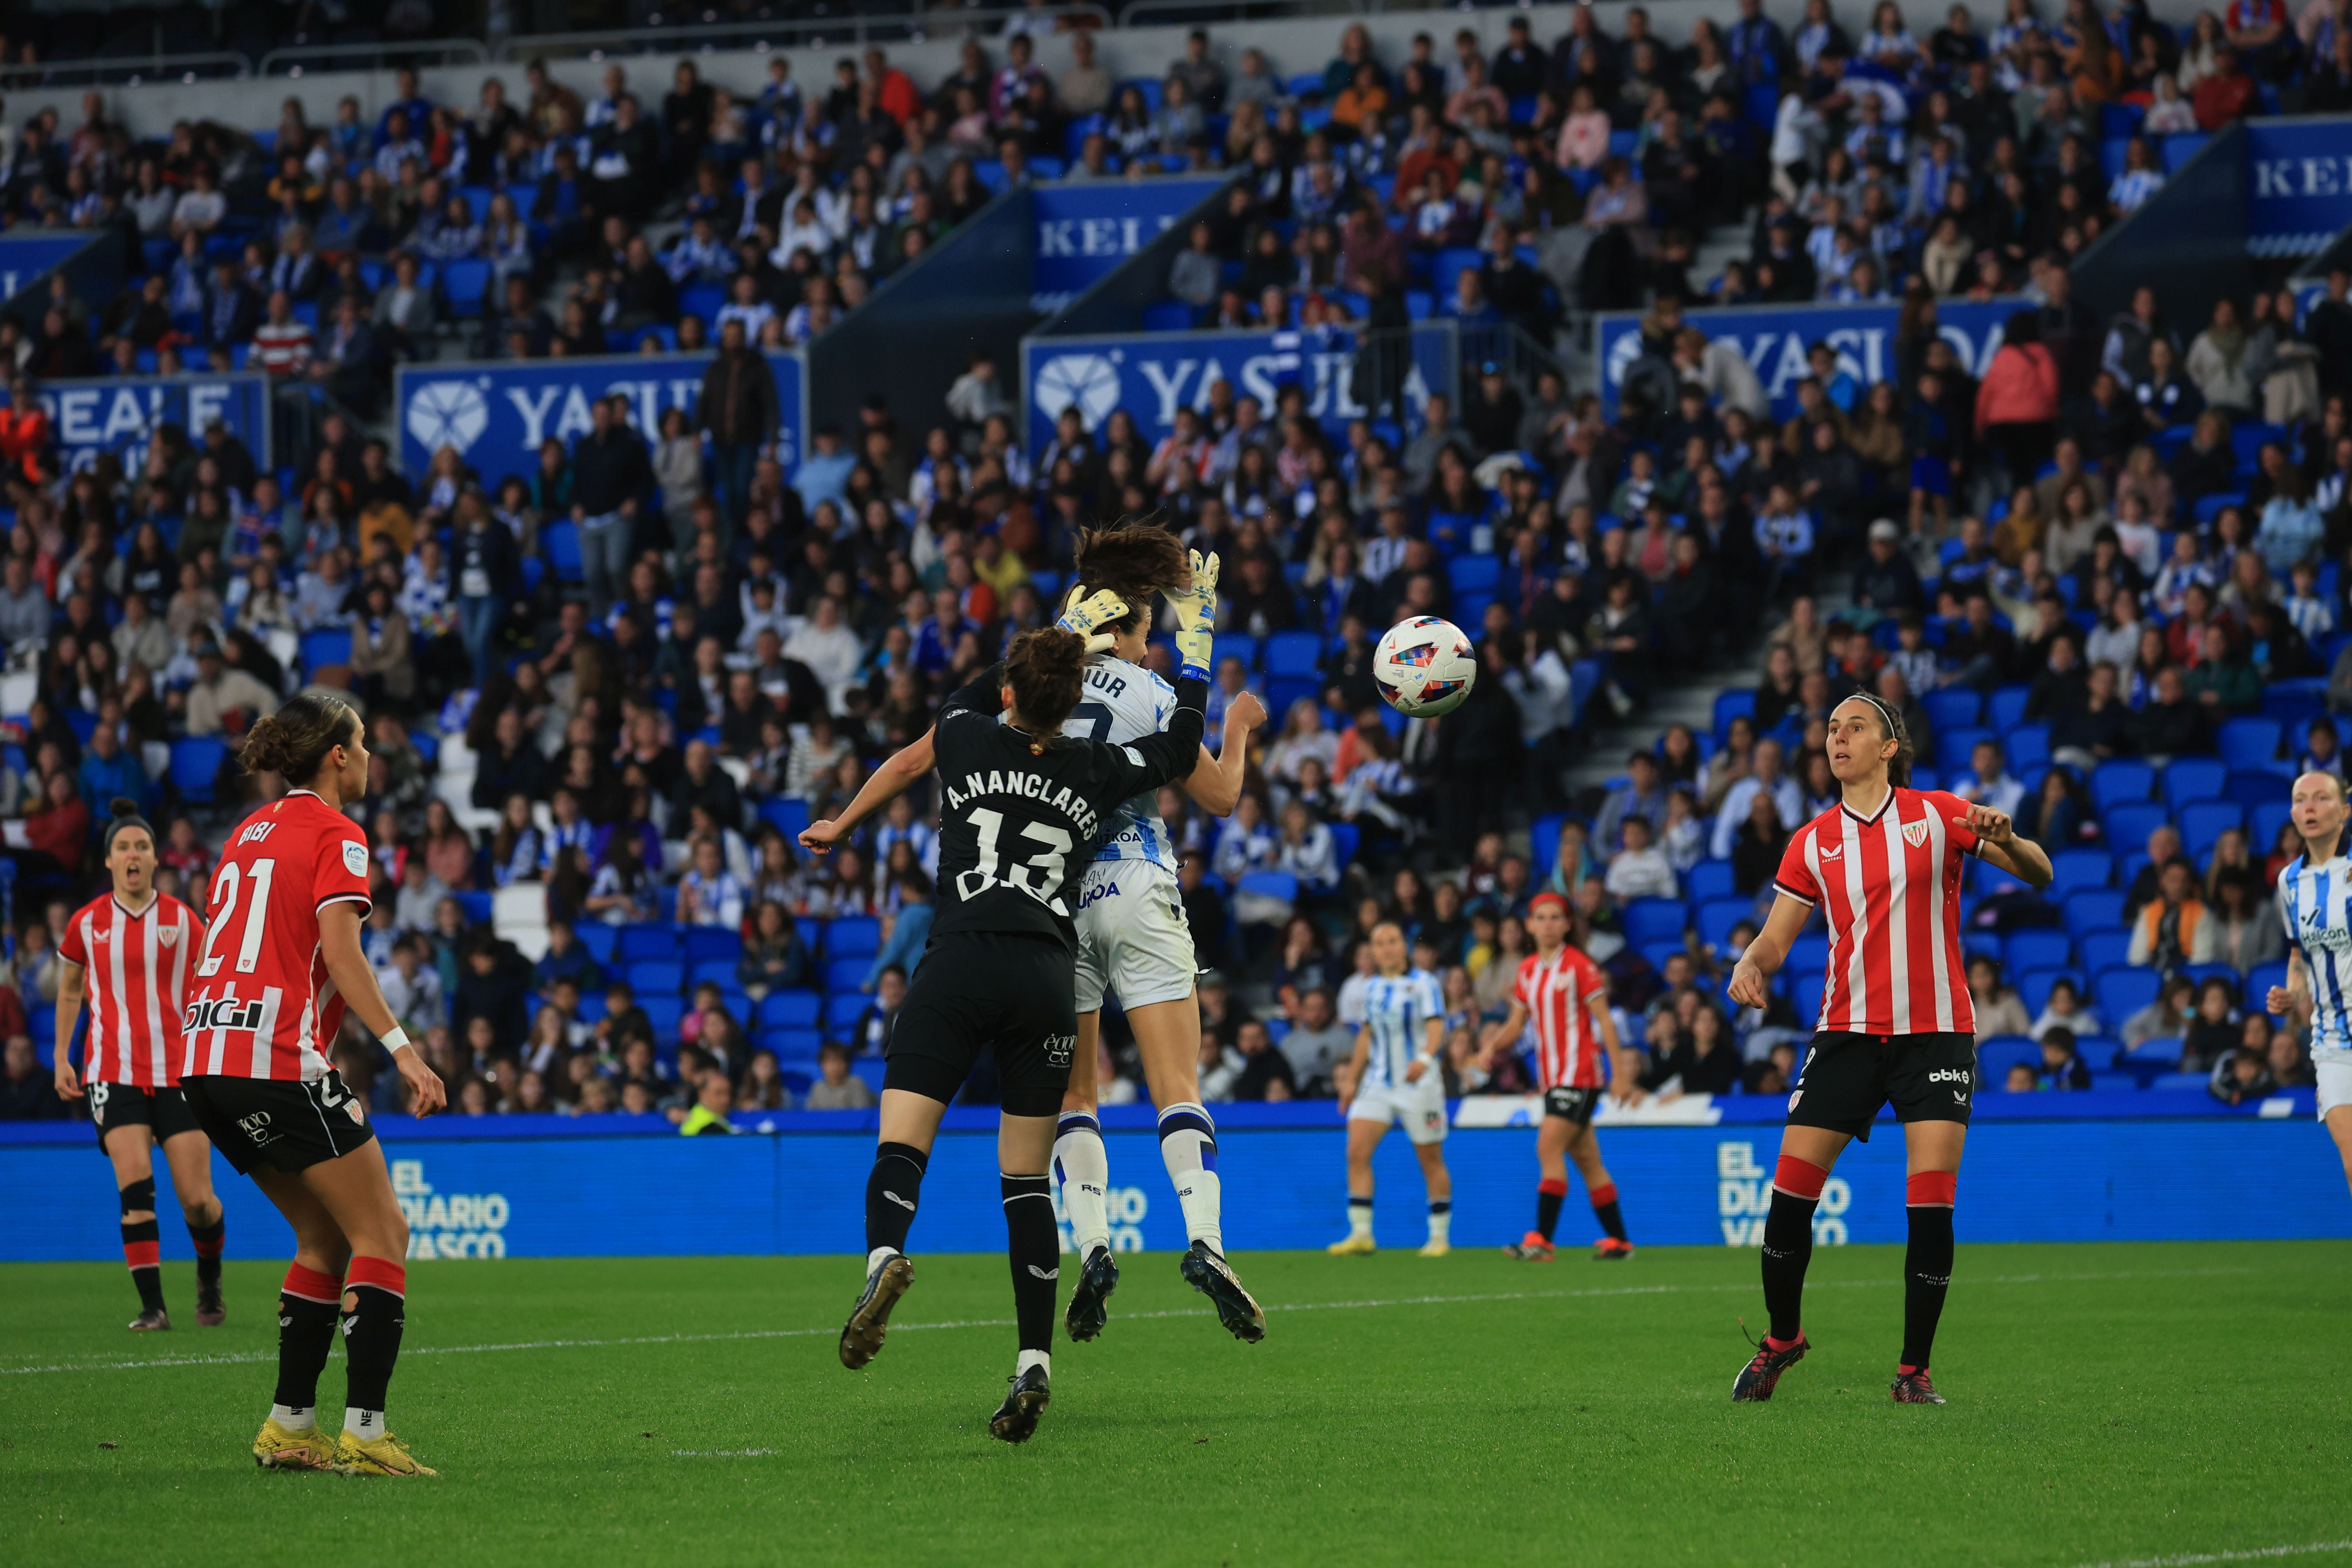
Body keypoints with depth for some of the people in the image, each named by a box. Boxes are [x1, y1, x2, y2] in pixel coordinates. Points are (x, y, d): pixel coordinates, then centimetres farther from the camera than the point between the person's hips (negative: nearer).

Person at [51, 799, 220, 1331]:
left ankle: (210, 1277, 26)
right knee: (135, 1187, -17)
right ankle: (152, 1305, -12)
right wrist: (62, 1059, 13)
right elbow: (69, 990, 18)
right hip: (113, 1072, 0)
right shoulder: (87, 924, 4)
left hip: (178, 1073, 0)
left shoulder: (182, 920, 2)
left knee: (198, 1200, -4)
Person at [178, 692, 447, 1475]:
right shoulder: (335, 835, -3)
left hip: (208, 1061, 8)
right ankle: (364, 1432, -14)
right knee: (383, 1234, -4)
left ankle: (289, 1426, 13)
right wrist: (401, 1047, -21)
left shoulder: (252, 831, 21)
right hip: (278, 1063, -8)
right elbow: (339, 950, -16)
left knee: (326, 1237, 17)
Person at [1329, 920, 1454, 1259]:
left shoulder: (1423, 983, -4)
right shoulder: (1372, 988, 12)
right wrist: (1352, 1080, 19)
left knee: (1431, 1161, 1)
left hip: (1419, 1084, -5)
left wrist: (1425, 1057, -33)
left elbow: (1437, 1027, -14)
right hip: (1377, 1085, 5)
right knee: (1356, 1151, -11)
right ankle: (1361, 1234, -10)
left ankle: (1440, 1237, 12)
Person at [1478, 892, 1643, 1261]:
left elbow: (1604, 1020, -7)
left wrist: (1620, 1073, -10)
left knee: (1549, 1149, -17)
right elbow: (1516, 1023, 17)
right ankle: (1618, 1241, 16)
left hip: (1579, 1075, -7)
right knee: (1587, 1160, 10)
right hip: (1552, 1078, 7)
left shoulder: (1579, 965, -7)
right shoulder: (1528, 970, 12)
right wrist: (1492, 1046, -3)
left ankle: (1541, 1240, -20)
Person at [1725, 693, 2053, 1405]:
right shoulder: (1813, 844, 9)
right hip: (1846, 1032, 2)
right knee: (1791, 1190, -6)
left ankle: (1915, 1368, 1)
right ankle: (1782, 1338, 17)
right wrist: (1751, 965, -15)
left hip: (1935, 1032, -2)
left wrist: (2005, 838, -23)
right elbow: (1775, 937, 8)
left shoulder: (1938, 814, 2)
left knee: (1932, 1200, -11)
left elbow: (2039, 874, -1)